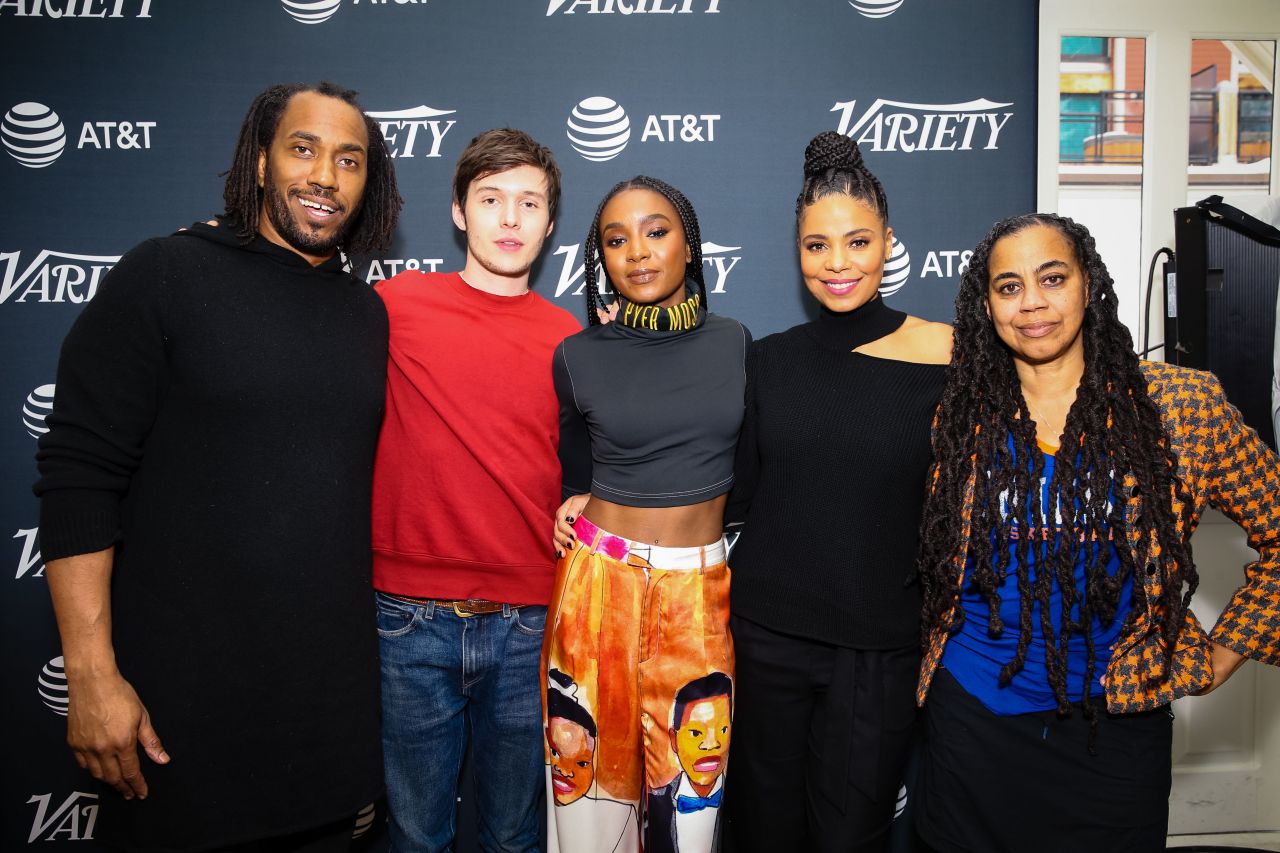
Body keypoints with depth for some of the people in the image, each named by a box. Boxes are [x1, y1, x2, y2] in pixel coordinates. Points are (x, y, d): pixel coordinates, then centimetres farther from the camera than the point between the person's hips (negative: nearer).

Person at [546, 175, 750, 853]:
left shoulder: (734, 344, 0)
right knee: (598, 768, 8)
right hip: (601, 579, -1)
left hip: (702, 587, 1)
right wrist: (582, 502, 5)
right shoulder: (577, 356, -3)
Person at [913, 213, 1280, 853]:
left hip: (1116, 722, -1)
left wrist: (1222, 656, -1)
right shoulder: (962, 415, -1)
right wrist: (936, 659, 5)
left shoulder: (1179, 405, -6)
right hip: (972, 716, 2)